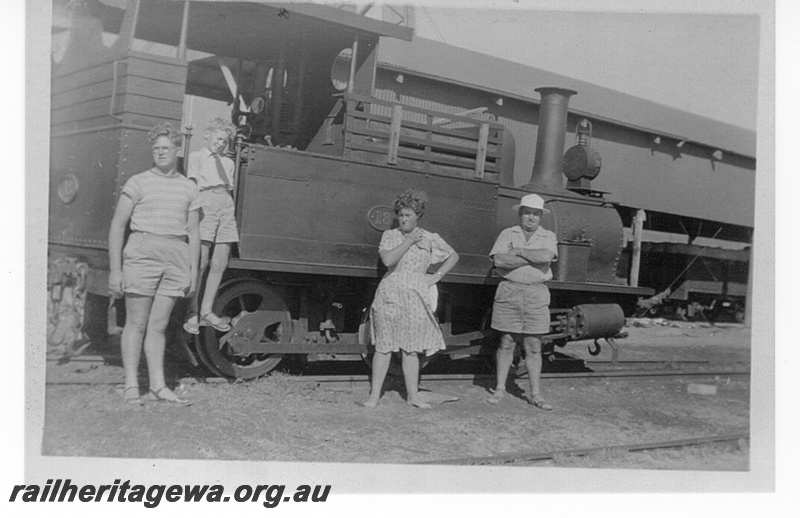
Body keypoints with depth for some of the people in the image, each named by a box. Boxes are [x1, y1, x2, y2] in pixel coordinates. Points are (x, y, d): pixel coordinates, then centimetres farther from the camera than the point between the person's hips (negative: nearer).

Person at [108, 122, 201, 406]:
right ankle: (131, 386, 7)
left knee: (158, 325, 7)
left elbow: (193, 232, 16)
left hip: (177, 257, 3)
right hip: (142, 252, -3)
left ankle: (158, 385, 11)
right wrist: (115, 269, -6)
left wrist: (193, 270, 11)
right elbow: (117, 226, 0)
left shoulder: (189, 188, 13)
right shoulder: (138, 183, 3)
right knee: (136, 324, 1)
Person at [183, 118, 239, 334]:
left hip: (226, 206, 5)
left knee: (220, 264, -1)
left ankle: (207, 311, 7)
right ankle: (192, 313, -4)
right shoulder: (196, 157, 14)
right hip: (204, 205, -5)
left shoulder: (228, 162, 27)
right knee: (200, 262, -10)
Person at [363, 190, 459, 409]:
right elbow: (388, 260, -14)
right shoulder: (390, 235, 3)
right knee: (384, 346, 0)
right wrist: (409, 241, -12)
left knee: (411, 348, 6)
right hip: (390, 295, -1)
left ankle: (413, 395, 14)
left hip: (416, 298, 1)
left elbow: (453, 256, 17)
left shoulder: (430, 238, 7)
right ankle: (374, 395, 4)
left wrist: (438, 275, 6)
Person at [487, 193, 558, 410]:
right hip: (509, 292, 0)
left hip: (536, 294, 0)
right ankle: (500, 389, 17)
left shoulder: (548, 236, 6)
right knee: (506, 342, 5)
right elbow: (499, 260, -12)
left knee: (534, 347, 4)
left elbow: (546, 256, -16)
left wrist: (518, 251, -10)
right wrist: (533, 258, -11)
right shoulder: (507, 234, 4)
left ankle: (535, 394, 11)